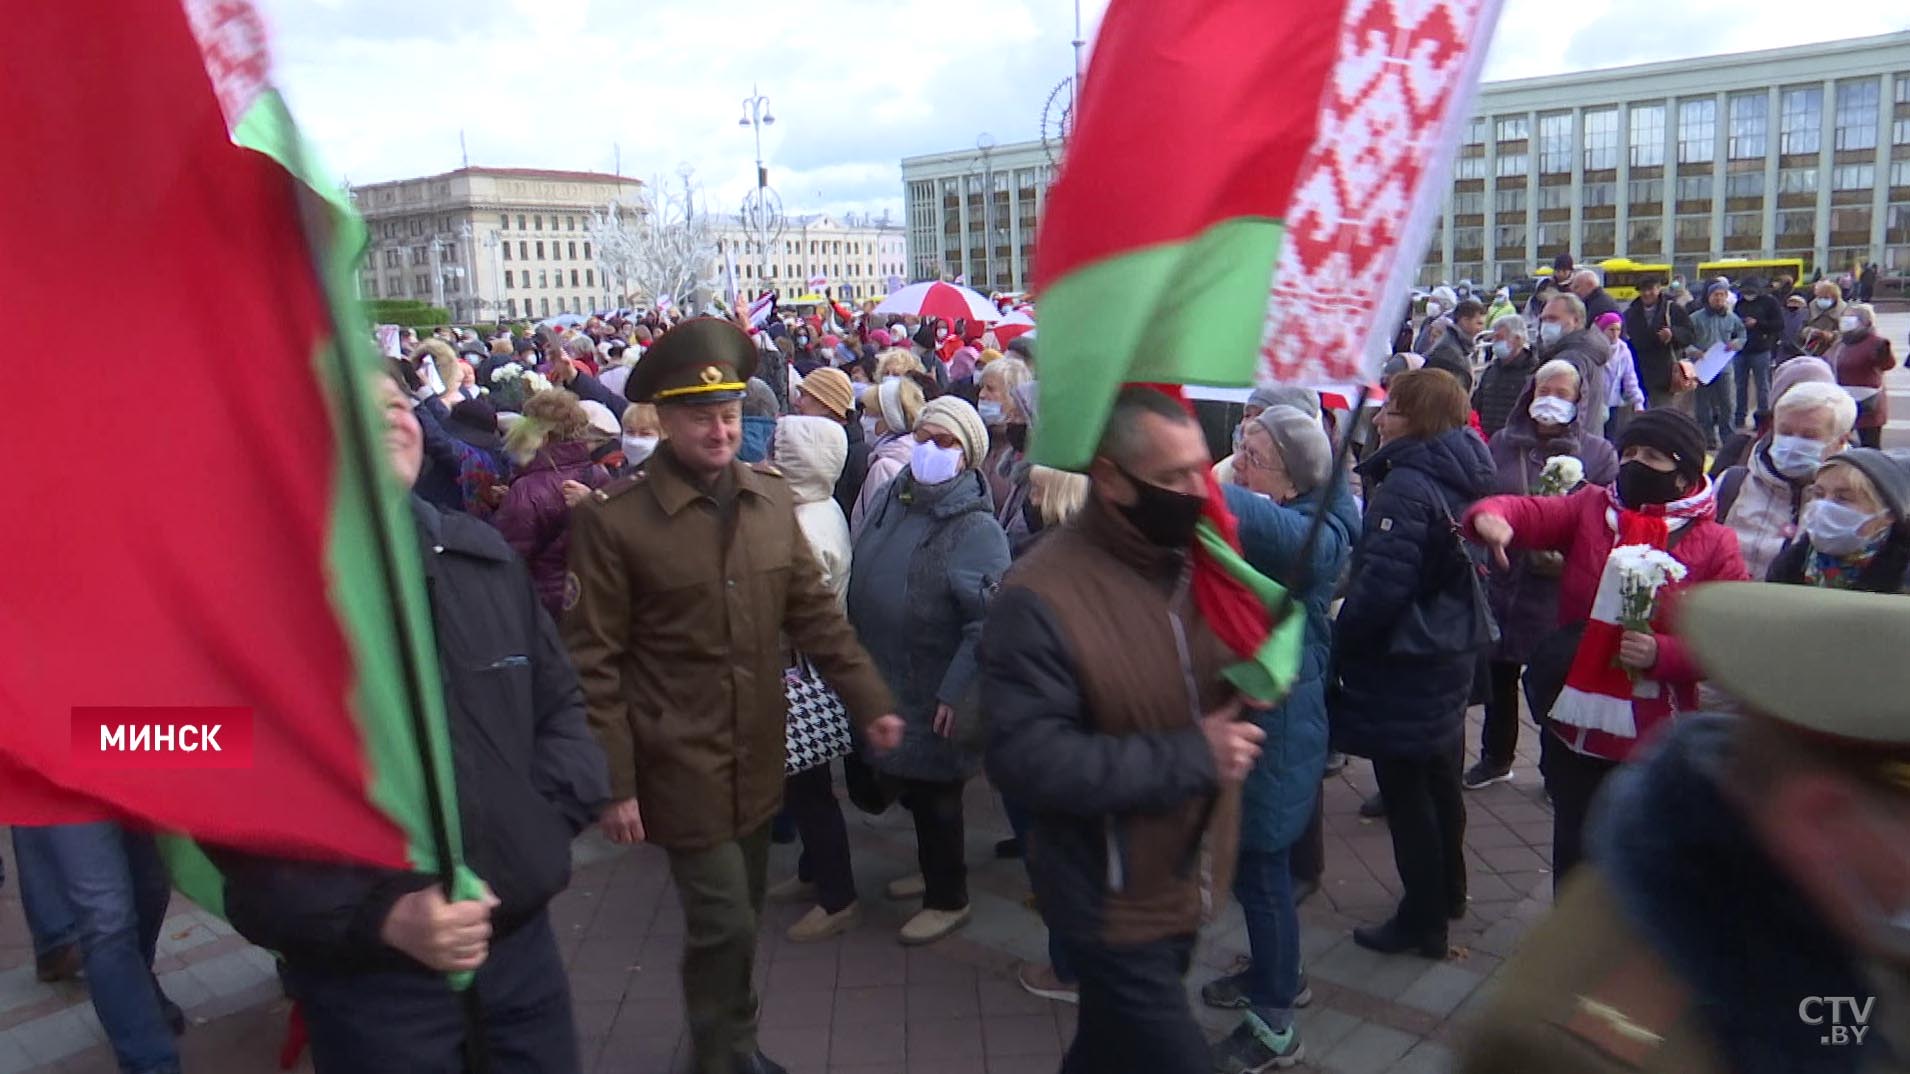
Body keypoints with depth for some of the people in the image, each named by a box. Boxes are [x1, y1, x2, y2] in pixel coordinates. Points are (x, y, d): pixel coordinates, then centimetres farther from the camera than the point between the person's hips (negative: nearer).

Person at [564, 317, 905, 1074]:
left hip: (757, 756, 5)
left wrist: (870, 701, -1)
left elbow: (814, 612, 6)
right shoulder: (612, 518, -14)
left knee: (738, 919, 20)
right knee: (724, 925, -1)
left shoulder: (772, 498, 0)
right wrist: (613, 783, -13)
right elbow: (591, 662, -12)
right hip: (681, 765, -5)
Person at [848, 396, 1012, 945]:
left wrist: (956, 694, -23)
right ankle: (933, 870, 44)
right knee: (911, 787, 22)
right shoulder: (891, 499, 3)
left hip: (934, 698, -7)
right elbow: (859, 582, 13)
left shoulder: (976, 528, -19)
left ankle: (948, 899, 28)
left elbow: (988, 621, -23)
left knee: (935, 795, 8)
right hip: (885, 685, 7)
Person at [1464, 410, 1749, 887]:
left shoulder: (1715, 544, -4)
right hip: (1574, 725, 2)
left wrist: (1662, 654, -23)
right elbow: (1528, 513, -12)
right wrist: (1492, 517, -36)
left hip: (1655, 738, -2)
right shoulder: (1590, 508, 3)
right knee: (1574, 848, 18)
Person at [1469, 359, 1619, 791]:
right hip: (1502, 581, 3)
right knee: (1499, 675, 15)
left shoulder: (1598, 452, -1)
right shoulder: (1502, 444, 8)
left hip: (1562, 589, -3)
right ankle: (1495, 757, 34)